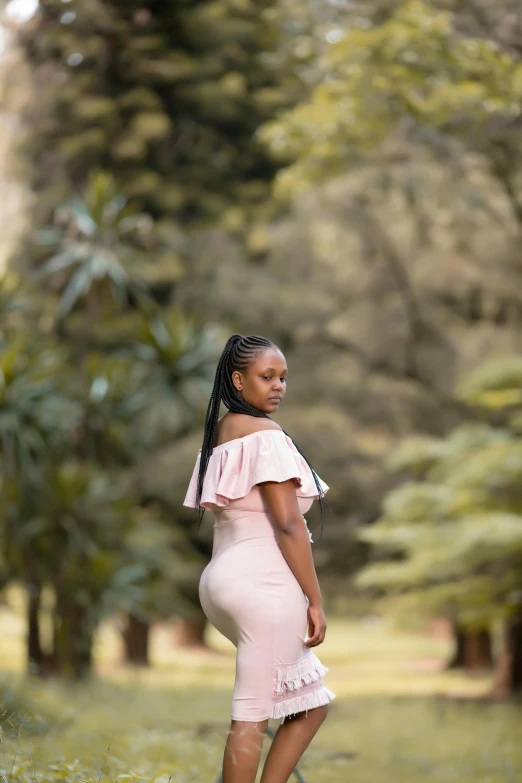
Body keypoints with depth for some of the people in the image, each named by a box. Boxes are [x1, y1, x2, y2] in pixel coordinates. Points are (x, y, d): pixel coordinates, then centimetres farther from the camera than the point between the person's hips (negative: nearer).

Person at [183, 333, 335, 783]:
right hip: (265, 583, -10)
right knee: (253, 714, -5)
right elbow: (288, 524, -17)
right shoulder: (266, 435, -10)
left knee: (311, 703, 17)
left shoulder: (217, 435, 17)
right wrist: (315, 601, -13)